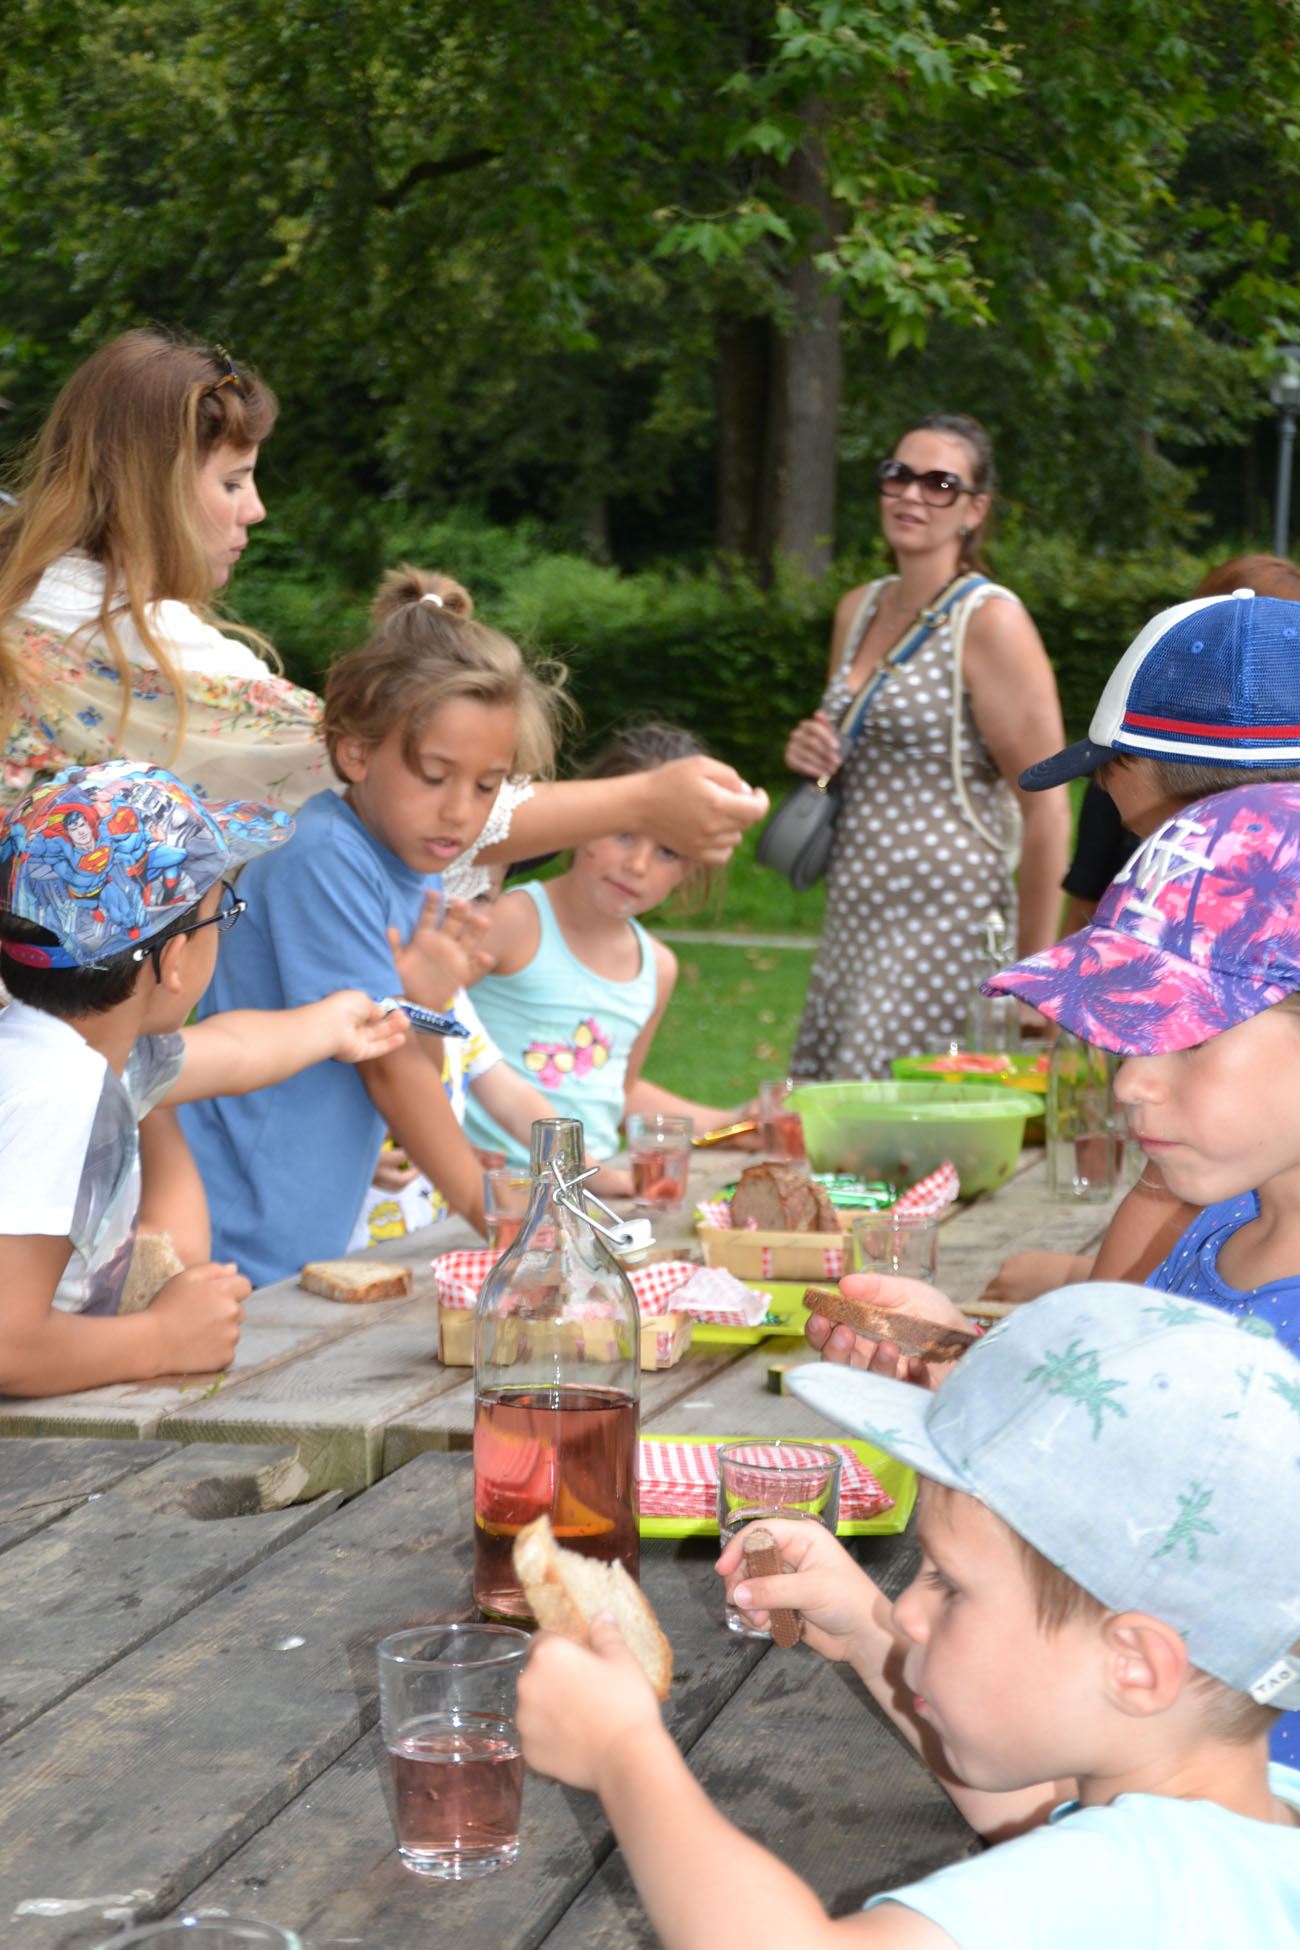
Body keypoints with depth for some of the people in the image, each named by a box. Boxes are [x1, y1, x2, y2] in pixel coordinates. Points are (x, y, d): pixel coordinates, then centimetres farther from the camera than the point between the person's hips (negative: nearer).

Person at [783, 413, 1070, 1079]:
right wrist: (810, 752, 5)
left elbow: (1046, 806, -12)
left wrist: (1034, 973, -13)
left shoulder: (990, 621, -10)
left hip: (945, 926, -7)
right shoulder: (858, 609, 13)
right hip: (853, 923, 7)